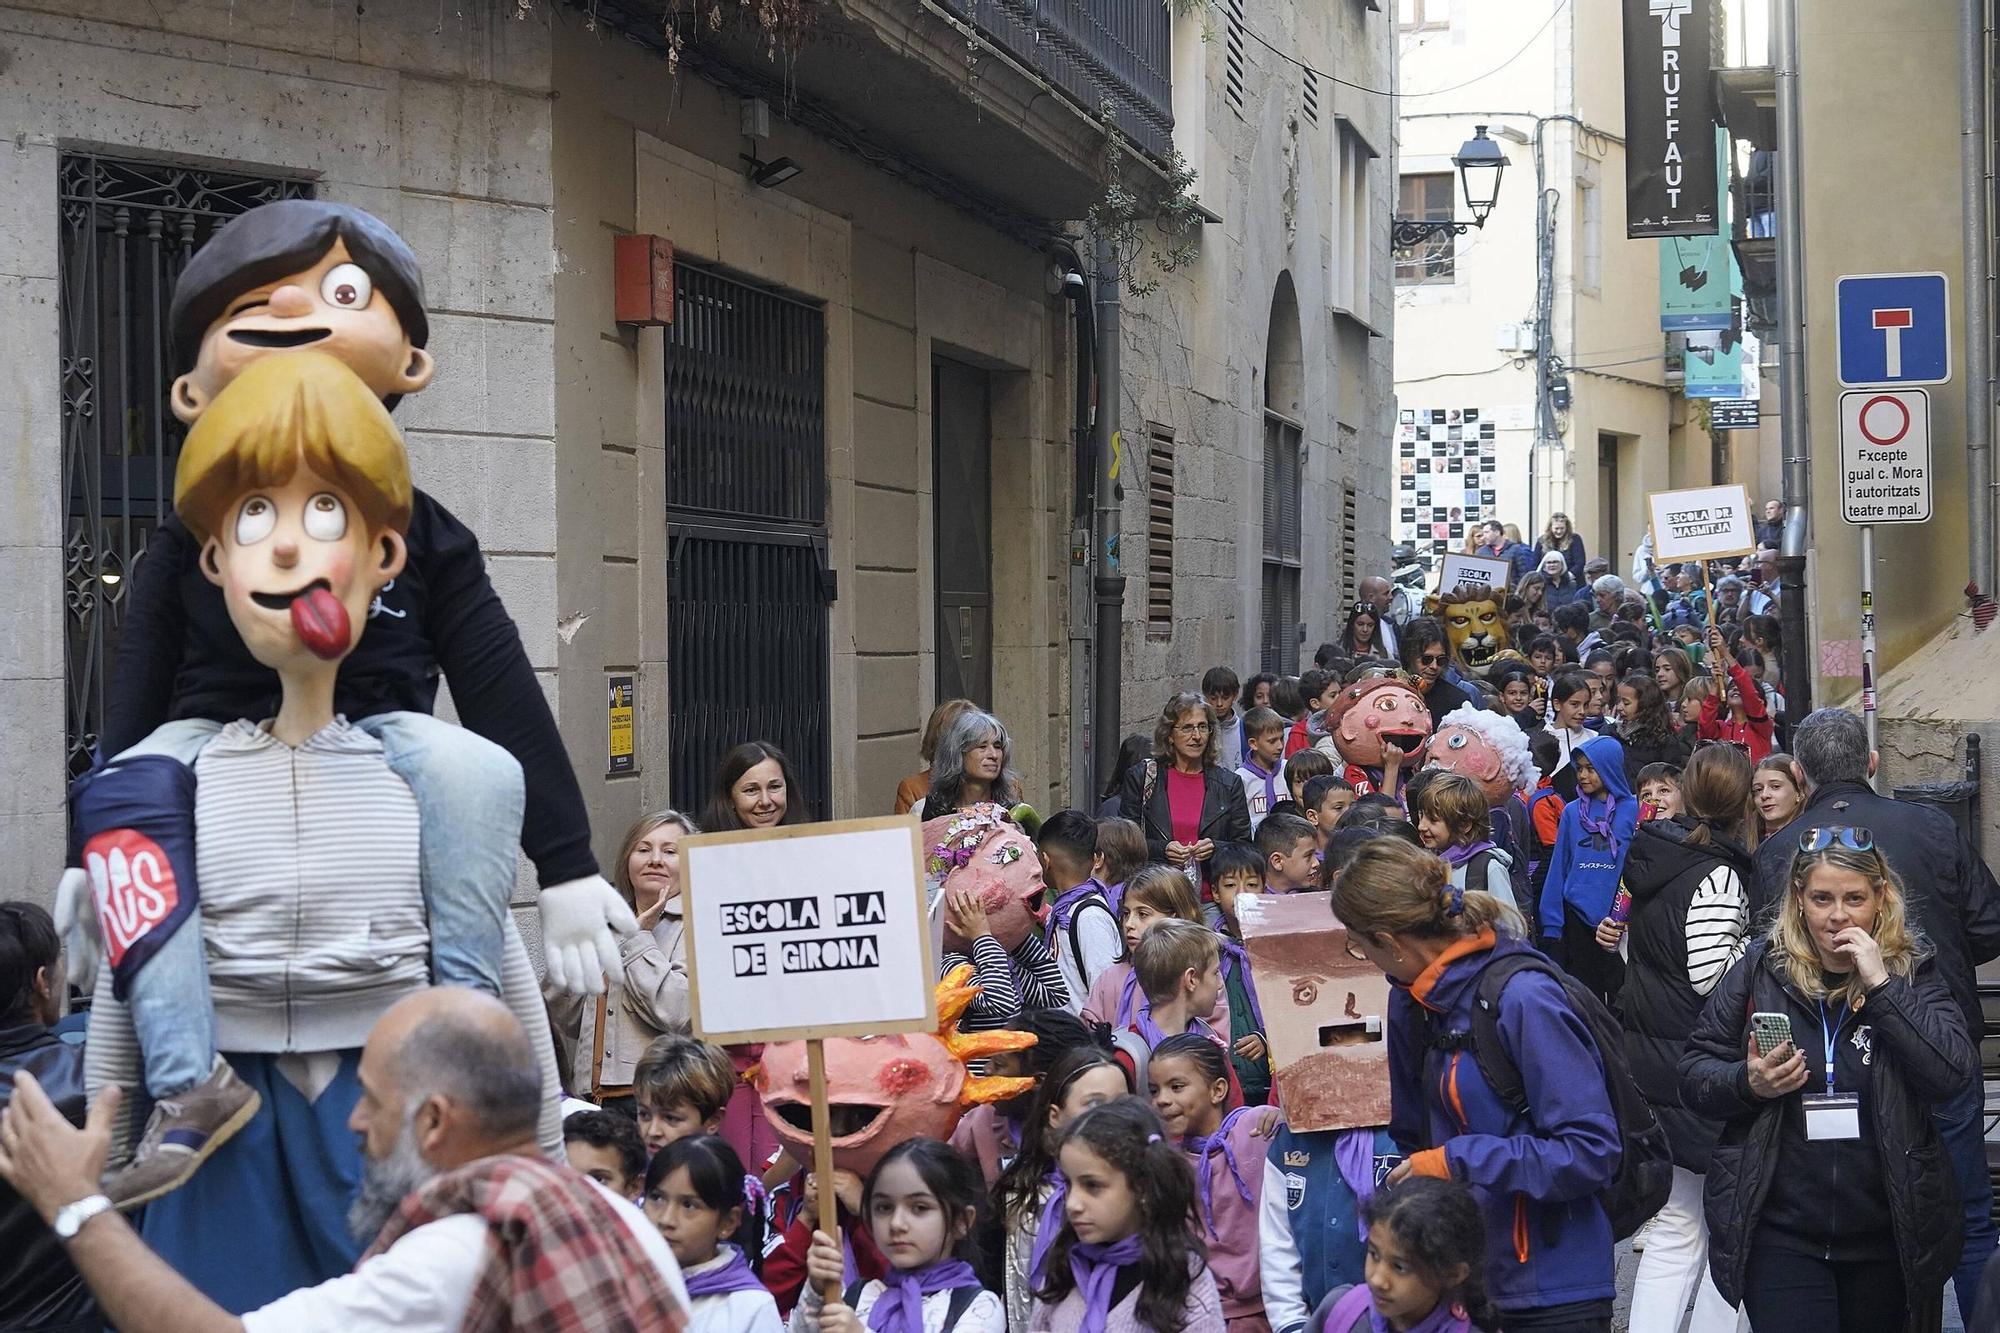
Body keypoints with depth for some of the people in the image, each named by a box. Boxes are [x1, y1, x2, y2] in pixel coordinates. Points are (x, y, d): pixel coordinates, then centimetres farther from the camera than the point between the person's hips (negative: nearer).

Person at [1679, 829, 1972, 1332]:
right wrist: (1748, 1083, -17)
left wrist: (1881, 986, -18)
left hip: (1885, 1234, 1)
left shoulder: (1913, 972, 0)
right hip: (1781, 1233, -1)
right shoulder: (1761, 969, 0)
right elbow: (1693, 1077, 4)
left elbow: (1956, 1078, -15)